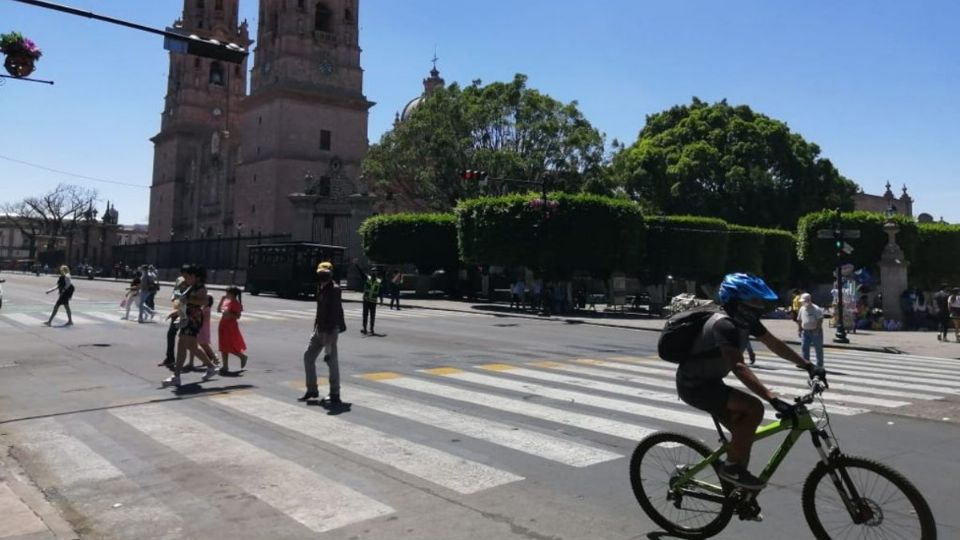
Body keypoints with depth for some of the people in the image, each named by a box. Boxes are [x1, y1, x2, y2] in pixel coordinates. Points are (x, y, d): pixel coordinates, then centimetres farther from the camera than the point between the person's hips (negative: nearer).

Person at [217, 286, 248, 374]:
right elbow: (218, 310, 15)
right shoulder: (226, 301, 9)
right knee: (224, 347, 8)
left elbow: (238, 316, -15)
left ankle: (243, 357, 24)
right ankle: (225, 366, 14)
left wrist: (229, 315, -29)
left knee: (231, 347, -1)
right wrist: (222, 300, 5)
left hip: (231, 327, -8)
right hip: (223, 326, 8)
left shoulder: (236, 304, -13)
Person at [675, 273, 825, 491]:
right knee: (754, 408, -23)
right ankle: (731, 467, -8)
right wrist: (773, 399, -46)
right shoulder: (724, 325, -29)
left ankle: (738, 492, 25)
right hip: (694, 385, -10)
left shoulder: (746, 320, 1)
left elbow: (775, 344, 8)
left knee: (745, 431, 11)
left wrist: (808, 366, 4)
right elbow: (739, 367, -40)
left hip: (709, 381, 10)